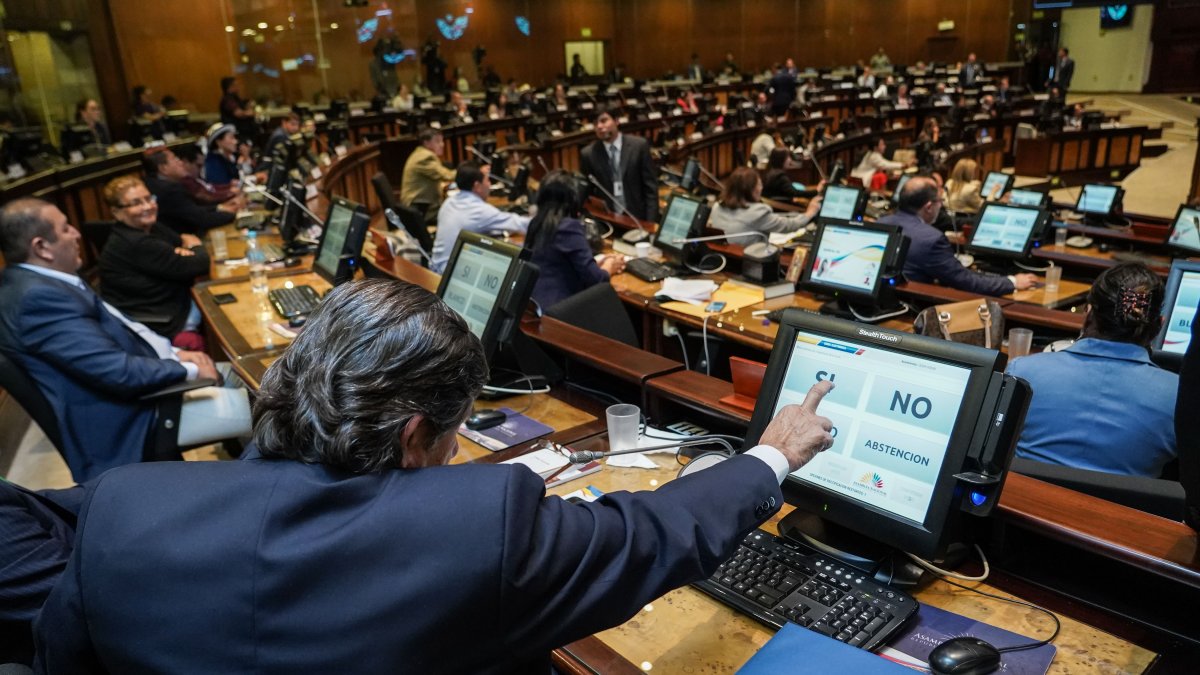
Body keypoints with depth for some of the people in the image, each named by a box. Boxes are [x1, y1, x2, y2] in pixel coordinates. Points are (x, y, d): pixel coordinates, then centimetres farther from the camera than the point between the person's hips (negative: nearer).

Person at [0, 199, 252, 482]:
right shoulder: (37, 296, -26)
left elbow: (115, 327, 13)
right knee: (261, 408, -8)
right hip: (124, 418, -10)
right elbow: (119, 372, -28)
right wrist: (189, 370, -15)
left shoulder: (35, 279, 5)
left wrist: (172, 353, 0)